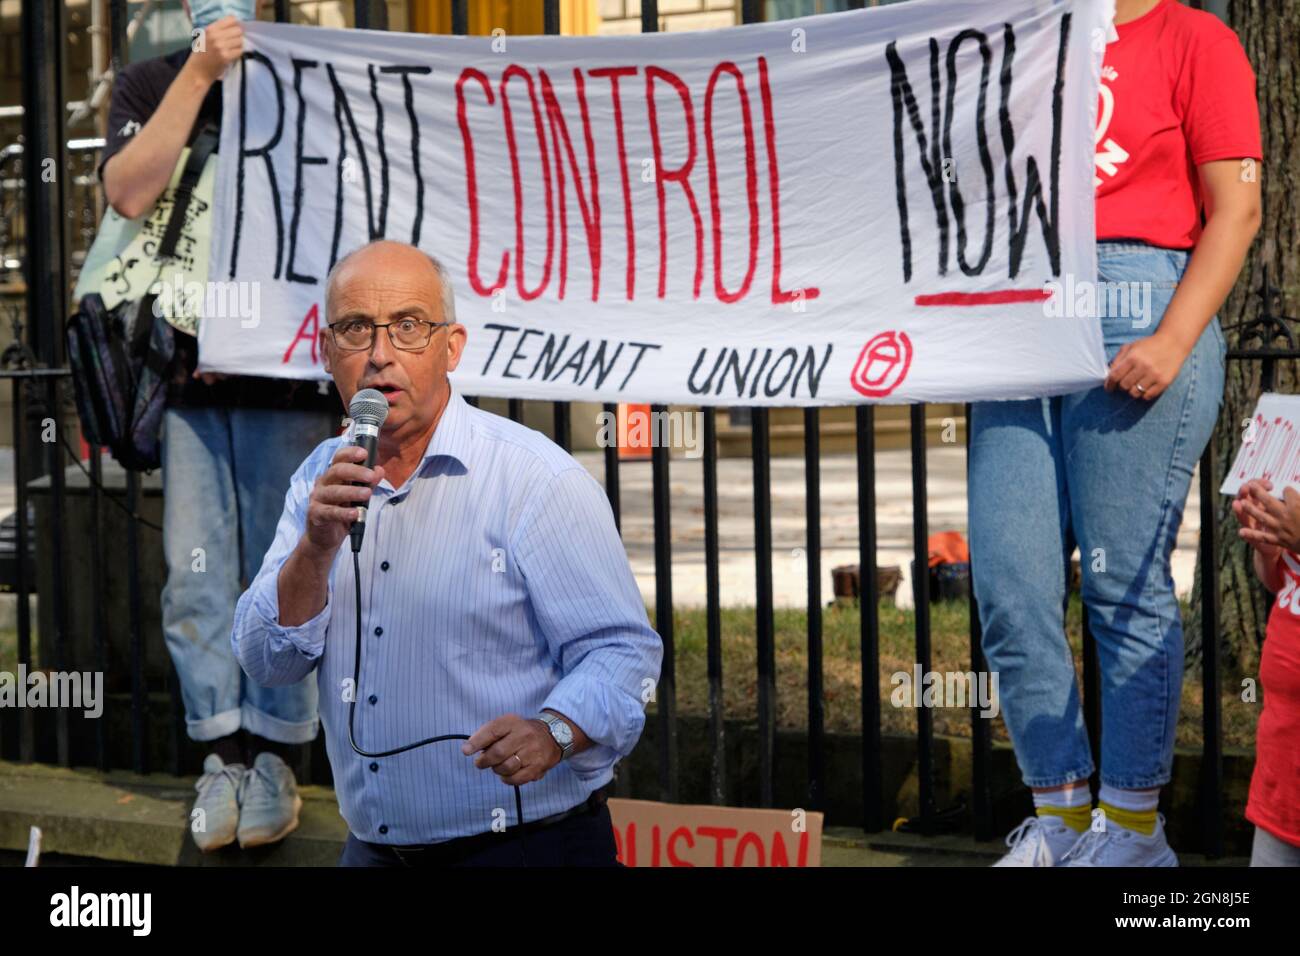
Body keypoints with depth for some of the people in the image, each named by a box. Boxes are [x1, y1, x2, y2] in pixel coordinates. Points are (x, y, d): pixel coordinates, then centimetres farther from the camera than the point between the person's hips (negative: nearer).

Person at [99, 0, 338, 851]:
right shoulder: (150, 85, 10)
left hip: (288, 371, -1)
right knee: (196, 573, 0)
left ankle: (275, 759, 9)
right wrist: (199, 74, -12)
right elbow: (131, 194, -9)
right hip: (189, 367, 1)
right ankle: (224, 753, 11)